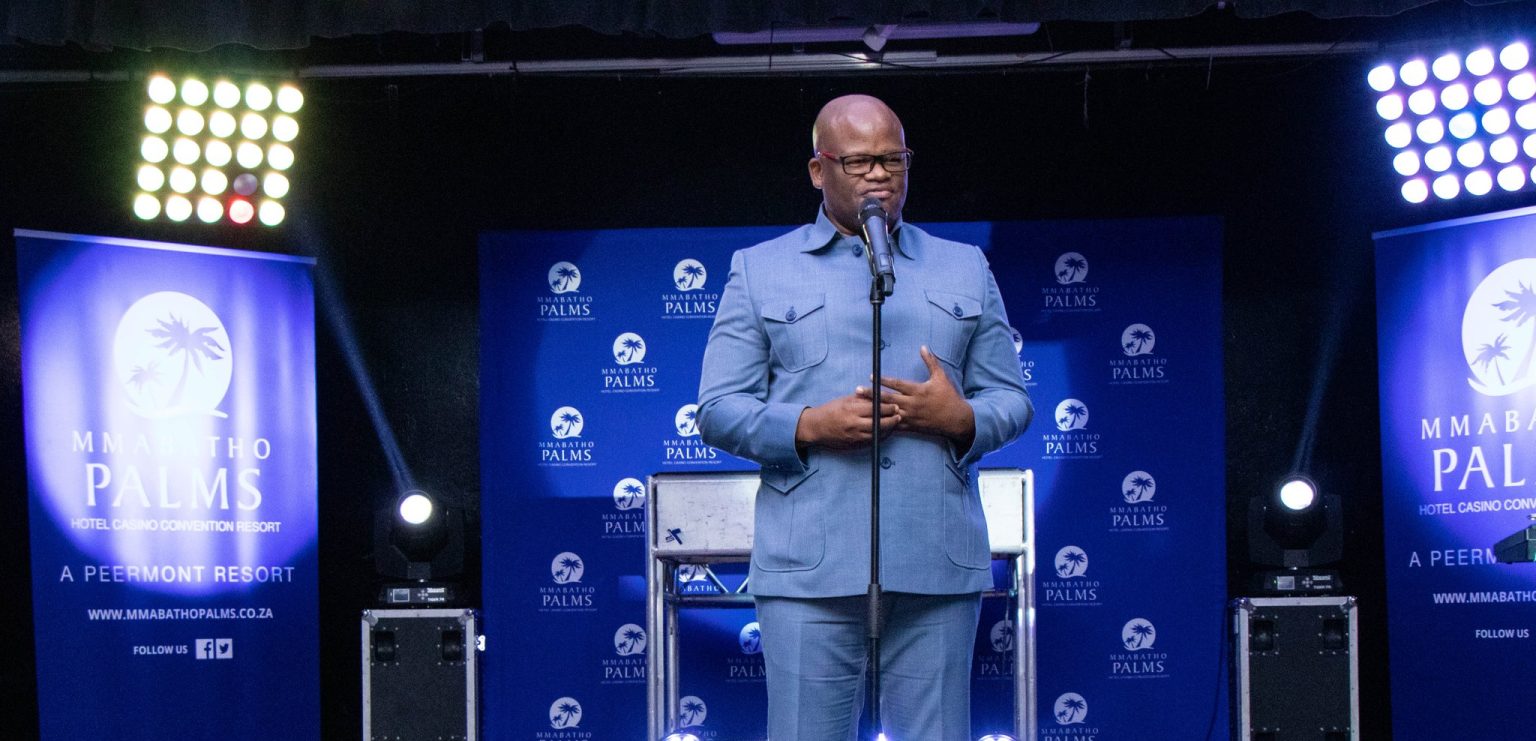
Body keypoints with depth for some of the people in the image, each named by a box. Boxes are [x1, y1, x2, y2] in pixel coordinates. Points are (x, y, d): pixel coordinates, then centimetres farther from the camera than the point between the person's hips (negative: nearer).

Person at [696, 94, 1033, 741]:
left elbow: (1012, 400, 15)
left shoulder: (965, 270, 18)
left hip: (937, 567, 2)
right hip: (812, 567, -1)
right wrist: (809, 426, -12)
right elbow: (717, 409, 5)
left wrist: (961, 419, -8)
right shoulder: (760, 270, 12)